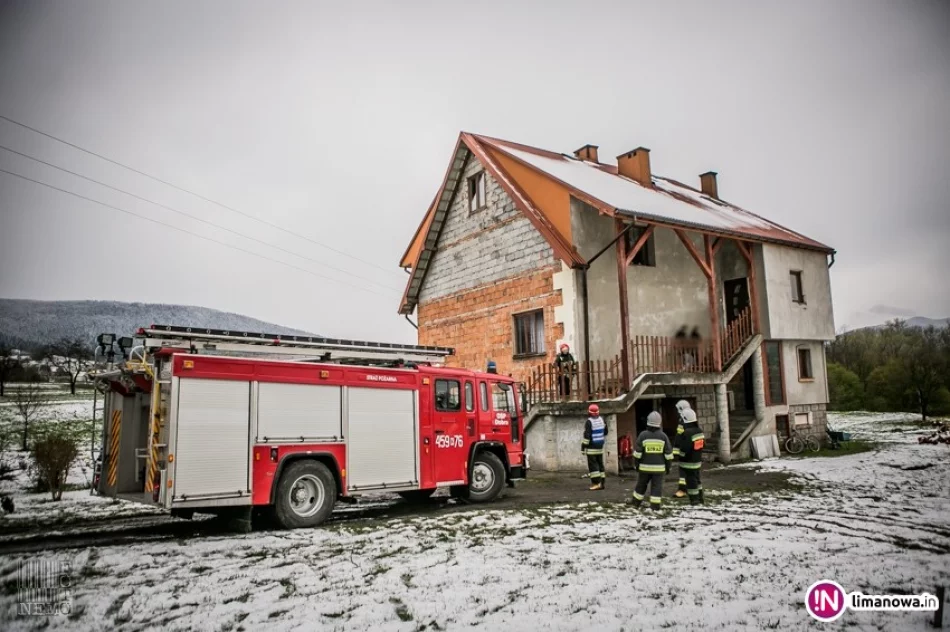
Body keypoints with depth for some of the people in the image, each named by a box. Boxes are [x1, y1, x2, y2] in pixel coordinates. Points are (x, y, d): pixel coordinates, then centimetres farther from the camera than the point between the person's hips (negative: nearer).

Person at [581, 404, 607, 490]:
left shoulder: (589, 422, -17)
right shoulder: (601, 420, 5)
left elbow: (586, 435, -19)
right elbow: (605, 432, 17)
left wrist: (583, 447, -13)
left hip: (591, 447, -7)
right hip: (600, 447, 7)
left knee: (592, 465, -3)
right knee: (600, 464, 12)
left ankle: (596, 483, -8)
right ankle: (601, 482, 13)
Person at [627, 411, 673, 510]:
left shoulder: (643, 435, -7)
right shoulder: (663, 436, -3)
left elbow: (637, 452, -5)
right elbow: (668, 454, 1)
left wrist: (636, 464, 5)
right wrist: (668, 466, 11)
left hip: (645, 466, 0)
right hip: (659, 467, 0)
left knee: (641, 484, 14)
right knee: (657, 486, 3)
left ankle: (636, 501, 26)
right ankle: (655, 504, 1)